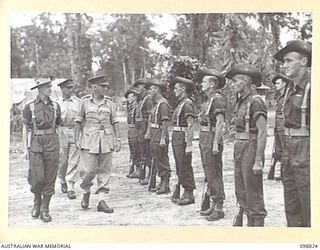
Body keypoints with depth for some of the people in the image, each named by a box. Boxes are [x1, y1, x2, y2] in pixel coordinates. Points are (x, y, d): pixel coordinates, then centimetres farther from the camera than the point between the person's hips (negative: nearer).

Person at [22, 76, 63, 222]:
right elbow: (25, 129, 3)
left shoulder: (55, 106, 7)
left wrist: (58, 146, 11)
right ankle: (37, 202, 25)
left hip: (52, 145, 2)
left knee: (50, 178, 1)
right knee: (37, 178, -4)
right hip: (36, 145, -2)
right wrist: (26, 148, -2)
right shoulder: (30, 107, 0)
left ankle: (44, 210, 11)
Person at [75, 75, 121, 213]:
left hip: (106, 139, 3)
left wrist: (118, 139, 3)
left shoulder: (110, 102, 6)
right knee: (88, 170, -6)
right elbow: (79, 121, 4)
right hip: (89, 140, -2)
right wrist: (77, 139, 0)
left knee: (105, 170, 3)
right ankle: (86, 192, 24)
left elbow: (115, 122, 8)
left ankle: (101, 201, 10)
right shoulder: (85, 101, 1)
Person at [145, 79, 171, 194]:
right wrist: (148, 132, 18)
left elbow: (166, 122, -21)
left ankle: (166, 186, 6)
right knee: (156, 161, 14)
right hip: (154, 136, 10)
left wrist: (162, 138, -24)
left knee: (163, 162, -2)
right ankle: (162, 184, 23)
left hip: (160, 136, -10)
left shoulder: (163, 103, -15)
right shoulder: (156, 103, 14)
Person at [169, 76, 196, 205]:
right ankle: (179, 193, 22)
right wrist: (175, 140, 17)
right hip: (176, 138, 9)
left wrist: (189, 145, -22)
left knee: (185, 167, -3)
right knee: (180, 167, 14)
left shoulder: (187, 104, -14)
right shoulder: (180, 103, 16)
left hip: (183, 139, -9)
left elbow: (190, 125, -19)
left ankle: (189, 195, 4)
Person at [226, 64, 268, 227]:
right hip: (239, 150, 9)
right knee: (241, 192, 14)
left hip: (251, 150, -9)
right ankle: (250, 223, 25)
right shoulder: (241, 102, 13)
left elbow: (262, 133, -19)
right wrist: (237, 153, 18)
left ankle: (259, 224, 8)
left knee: (253, 194, -2)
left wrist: (258, 161, -23)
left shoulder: (255, 102, -15)